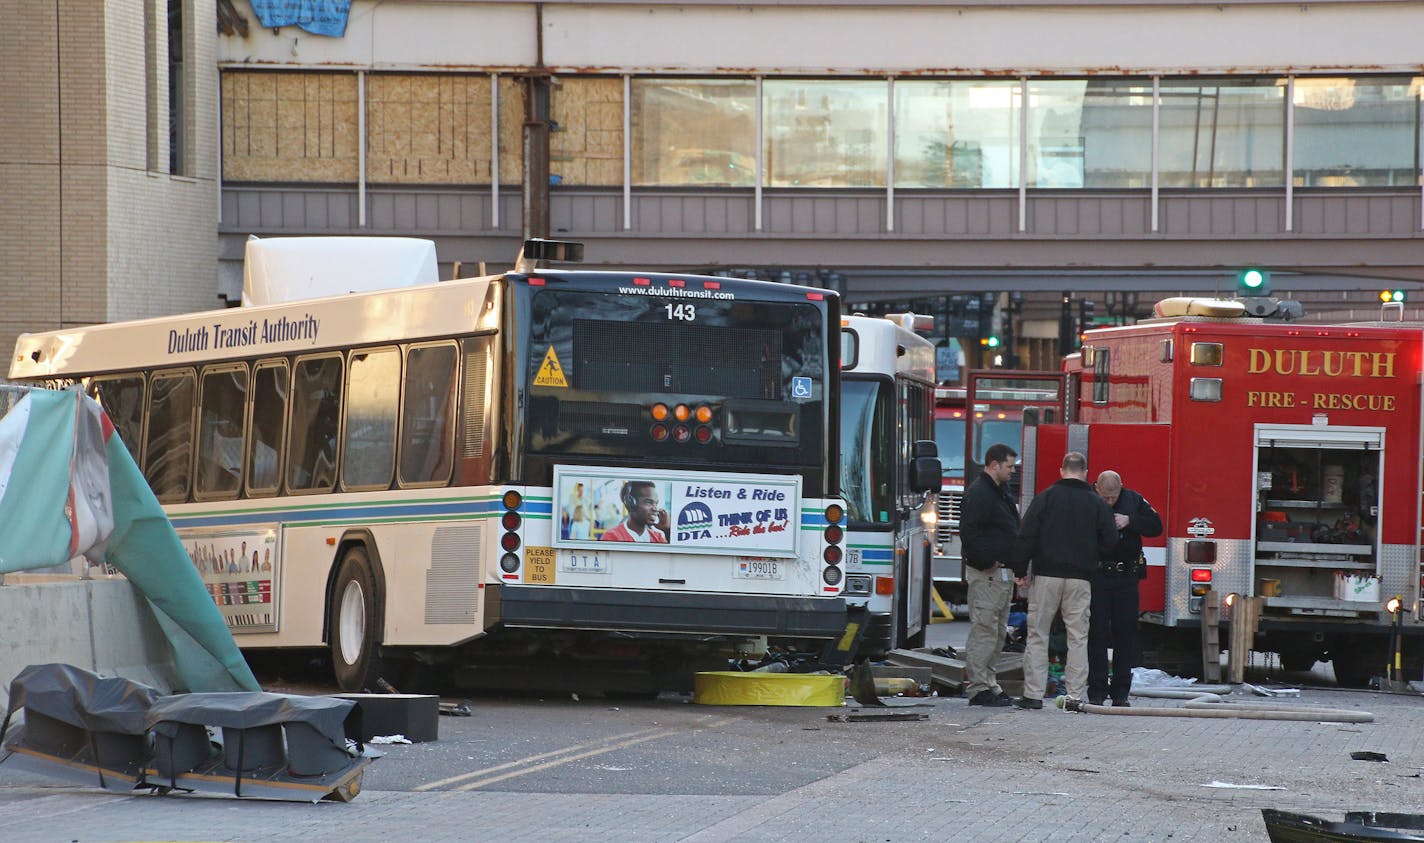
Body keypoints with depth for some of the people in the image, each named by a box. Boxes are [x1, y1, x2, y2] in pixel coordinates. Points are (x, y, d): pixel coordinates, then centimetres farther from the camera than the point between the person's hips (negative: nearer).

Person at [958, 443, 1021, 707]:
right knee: (984, 631, -9)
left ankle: (989, 684, 18)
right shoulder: (978, 493, -13)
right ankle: (978, 688, -9)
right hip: (986, 574, -10)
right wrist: (987, 562, -21)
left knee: (997, 633, 13)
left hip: (1003, 573, 10)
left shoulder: (1001, 492, 19)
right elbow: (969, 533, -23)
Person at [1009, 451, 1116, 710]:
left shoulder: (1045, 498, -2)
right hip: (1080, 578, 1)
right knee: (1078, 638, 4)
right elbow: (1110, 540, 3)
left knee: (1038, 635, 4)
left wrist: (1020, 570, 2)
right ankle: (1075, 696, 1)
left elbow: (1026, 537, -5)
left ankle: (1033, 694, 1)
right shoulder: (1096, 503, 2)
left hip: (1046, 575, -1)